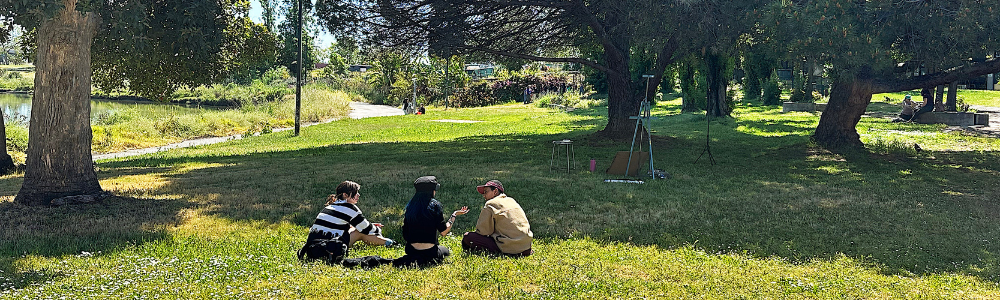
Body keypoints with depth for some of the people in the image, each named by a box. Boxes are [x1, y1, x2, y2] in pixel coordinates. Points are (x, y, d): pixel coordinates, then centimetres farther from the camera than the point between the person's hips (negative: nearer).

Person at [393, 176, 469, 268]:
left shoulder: (409, 206, 4)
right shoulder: (434, 205, -11)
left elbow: (405, 236, 6)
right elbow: (444, 232, -11)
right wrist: (454, 215, 1)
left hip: (411, 250, 6)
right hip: (429, 251, -6)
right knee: (445, 250, 29)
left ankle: (412, 260, 8)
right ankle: (427, 262, -2)